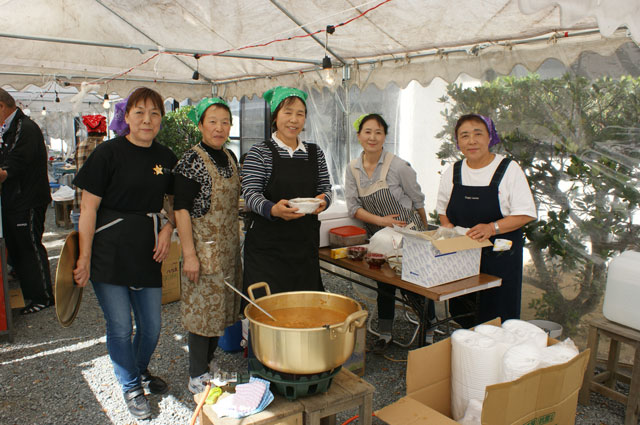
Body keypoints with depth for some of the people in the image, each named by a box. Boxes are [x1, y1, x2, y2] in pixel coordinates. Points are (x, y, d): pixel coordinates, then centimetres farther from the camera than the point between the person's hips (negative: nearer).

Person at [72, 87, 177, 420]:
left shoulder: (166, 157, 6)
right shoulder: (109, 152, -8)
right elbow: (88, 208, -8)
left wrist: (167, 230, 0)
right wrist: (84, 259, -10)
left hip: (147, 254, 4)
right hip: (109, 253, -4)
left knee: (152, 326, 12)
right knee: (120, 327, 5)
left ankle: (141, 370, 42)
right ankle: (131, 386, 30)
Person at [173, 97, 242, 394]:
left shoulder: (229, 156, 9)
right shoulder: (191, 160, -13)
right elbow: (181, 209, -16)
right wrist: (189, 254, -19)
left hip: (229, 245, 8)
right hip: (204, 246, -7)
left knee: (221, 305, 16)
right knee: (202, 308, 1)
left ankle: (208, 361, 34)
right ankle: (197, 376, 17)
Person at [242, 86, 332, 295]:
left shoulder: (315, 153, 11)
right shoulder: (260, 152, -2)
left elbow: (325, 187, 12)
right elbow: (250, 193, -9)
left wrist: (323, 200, -12)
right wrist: (273, 209, -29)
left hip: (306, 243, 4)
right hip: (268, 245, -4)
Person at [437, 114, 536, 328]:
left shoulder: (509, 169, -5)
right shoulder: (453, 172, 7)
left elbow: (526, 214, -9)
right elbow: (443, 210, 18)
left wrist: (492, 228, -23)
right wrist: (449, 230, -2)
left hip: (500, 256, -4)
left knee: (497, 318, -1)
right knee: (462, 317, 10)